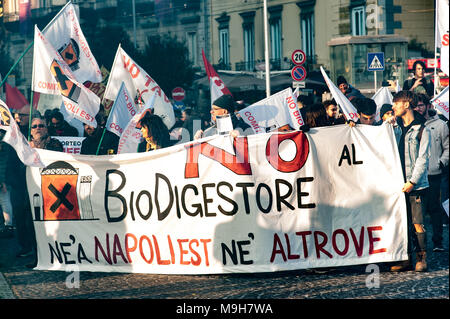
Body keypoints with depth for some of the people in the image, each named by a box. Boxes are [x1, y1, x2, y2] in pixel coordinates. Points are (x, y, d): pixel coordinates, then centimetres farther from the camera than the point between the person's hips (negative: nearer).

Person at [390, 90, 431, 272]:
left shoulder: (422, 130, -2)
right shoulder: (396, 128, 14)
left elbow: (423, 159, -6)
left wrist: (412, 182, -12)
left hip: (417, 185, -5)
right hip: (400, 185, 5)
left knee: (417, 224, -6)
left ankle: (421, 259, 3)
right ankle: (406, 259, 10)